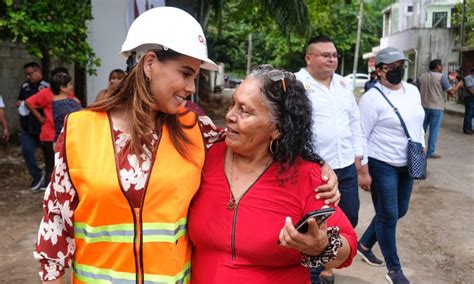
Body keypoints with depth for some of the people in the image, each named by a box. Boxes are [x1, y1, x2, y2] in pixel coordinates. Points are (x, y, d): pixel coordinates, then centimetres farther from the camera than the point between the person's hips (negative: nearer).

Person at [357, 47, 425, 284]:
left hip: (406, 164, 8)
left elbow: (418, 125, 17)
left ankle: (364, 244, 37)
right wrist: (363, 171, -17)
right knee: (388, 215, 2)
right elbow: (361, 136, -15)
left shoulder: (413, 91, 7)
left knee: (399, 211, 17)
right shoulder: (372, 98, -15)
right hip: (381, 165, -8)